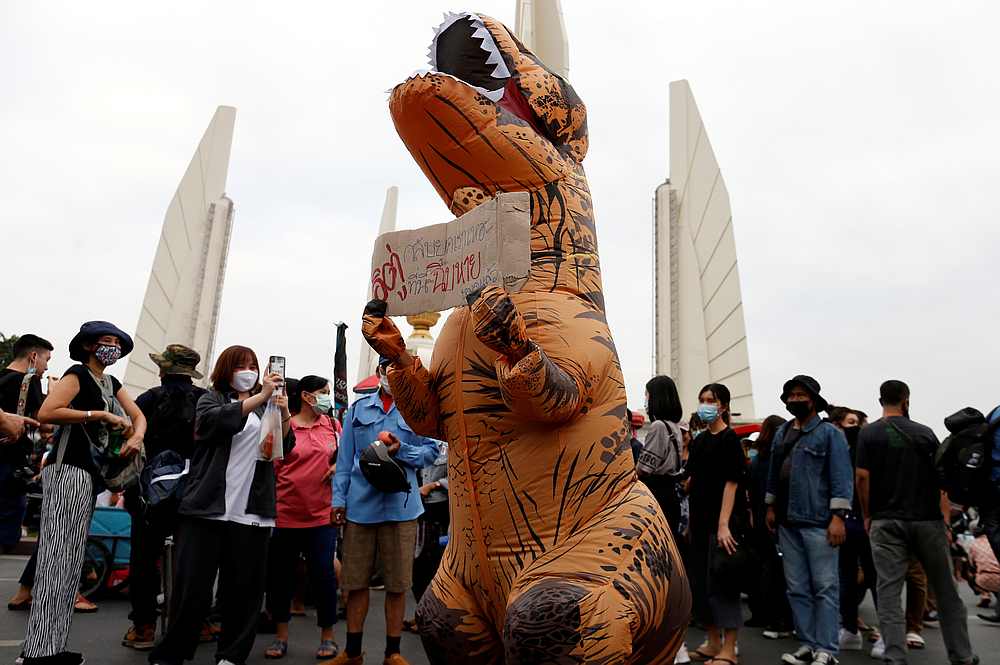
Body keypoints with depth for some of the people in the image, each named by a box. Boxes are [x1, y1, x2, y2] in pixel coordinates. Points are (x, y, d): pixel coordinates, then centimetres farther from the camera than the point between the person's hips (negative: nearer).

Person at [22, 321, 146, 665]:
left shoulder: (111, 383, 18)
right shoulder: (78, 374, -6)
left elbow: (139, 416, 16)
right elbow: (46, 413, -20)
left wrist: (136, 436, -6)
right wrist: (100, 415, -18)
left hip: (91, 473, 9)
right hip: (68, 470, -9)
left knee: (71, 561, 11)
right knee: (57, 559, -9)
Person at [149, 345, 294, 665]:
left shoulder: (266, 406, 16)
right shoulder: (212, 399, 9)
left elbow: (285, 448, 6)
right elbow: (211, 421, -14)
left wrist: (284, 414, -13)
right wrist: (259, 398, -22)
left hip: (252, 513, 2)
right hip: (208, 508, -2)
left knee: (244, 588, 5)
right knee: (192, 587, 2)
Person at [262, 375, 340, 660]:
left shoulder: (331, 424, 6)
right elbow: (270, 466, -2)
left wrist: (339, 465, 0)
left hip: (322, 514, 2)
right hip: (285, 514, -2)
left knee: (323, 575, 2)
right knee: (281, 575, 9)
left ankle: (328, 637, 18)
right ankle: (281, 636, 27)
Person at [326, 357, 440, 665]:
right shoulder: (358, 408, 10)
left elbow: (432, 451, 1)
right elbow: (345, 457, 9)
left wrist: (402, 450, -16)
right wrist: (339, 498, 2)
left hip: (400, 505, -2)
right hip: (359, 504, 2)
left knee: (397, 583, 6)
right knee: (355, 580, 10)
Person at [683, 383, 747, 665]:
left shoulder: (729, 438, -8)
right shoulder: (699, 440, 13)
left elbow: (731, 483, -15)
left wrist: (724, 524, -22)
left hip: (723, 520, -8)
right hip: (700, 519, 8)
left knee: (721, 580, -2)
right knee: (700, 580, 12)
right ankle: (712, 642, 25)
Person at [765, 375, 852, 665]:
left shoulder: (829, 433, -3)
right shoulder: (782, 433, 14)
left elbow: (841, 478, -10)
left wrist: (838, 517, -16)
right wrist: (771, 507, 17)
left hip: (818, 521, -6)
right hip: (787, 522, 6)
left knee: (825, 587, -2)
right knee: (797, 588, 10)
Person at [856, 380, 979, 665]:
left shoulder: (869, 434, -2)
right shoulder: (925, 433, 2)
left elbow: (863, 478, -7)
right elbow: (942, 479, 1)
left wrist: (867, 515, 4)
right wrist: (945, 518, 7)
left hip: (886, 522, -1)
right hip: (927, 519, 2)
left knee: (889, 592, 0)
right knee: (945, 591, 16)